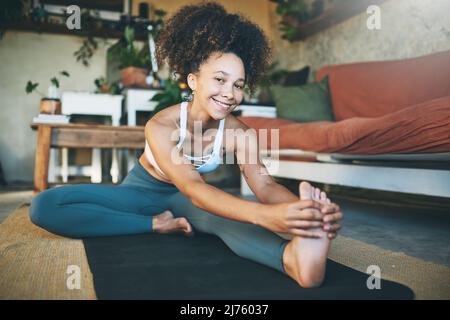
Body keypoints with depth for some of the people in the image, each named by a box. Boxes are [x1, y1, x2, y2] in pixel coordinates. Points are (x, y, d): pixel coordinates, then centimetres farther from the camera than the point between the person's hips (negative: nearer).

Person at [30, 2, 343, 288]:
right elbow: (193, 189, -44)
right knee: (45, 206, -26)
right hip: (142, 191, -1)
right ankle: (160, 225, -27)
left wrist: (303, 205, -55)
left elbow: (264, 184, -30)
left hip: (185, 199, 1)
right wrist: (263, 214, -62)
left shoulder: (240, 132, -17)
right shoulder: (161, 126, -30)